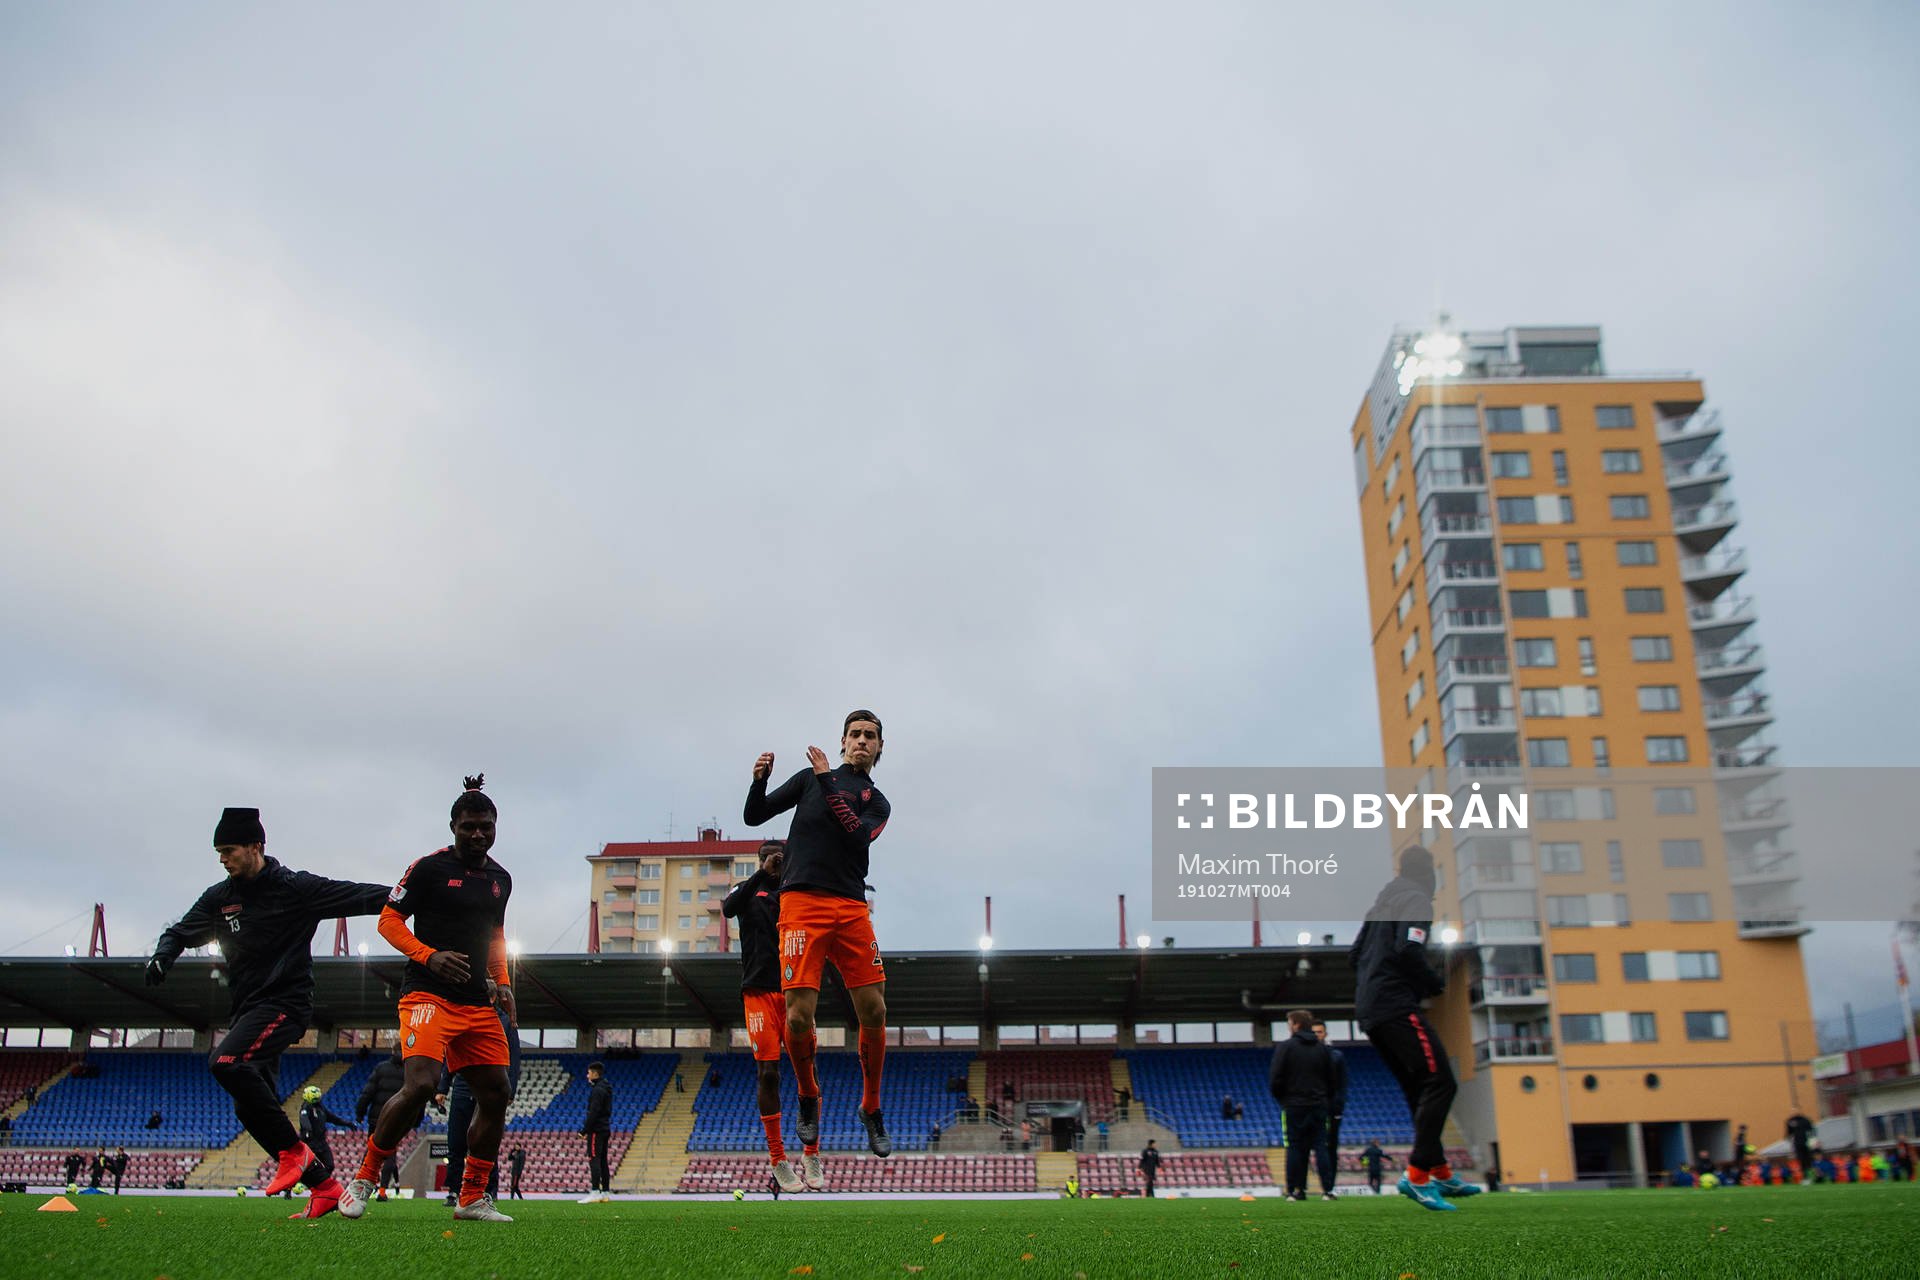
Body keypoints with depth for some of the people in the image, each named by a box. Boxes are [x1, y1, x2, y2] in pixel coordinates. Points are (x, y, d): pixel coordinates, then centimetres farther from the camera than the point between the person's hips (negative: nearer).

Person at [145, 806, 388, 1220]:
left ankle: (293, 1151, -16)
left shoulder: (294, 887, -8)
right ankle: (323, 1185, 12)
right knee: (251, 1109, 4)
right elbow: (181, 932, 19)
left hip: (285, 1003, -8)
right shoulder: (220, 897, 10)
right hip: (247, 1009, 8)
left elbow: (359, 896, -12)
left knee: (226, 1062, -29)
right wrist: (163, 954, -4)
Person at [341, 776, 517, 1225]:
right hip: (429, 996, -7)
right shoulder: (428, 868, -3)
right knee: (420, 1085, -24)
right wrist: (429, 955, -19)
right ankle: (364, 1178, -3)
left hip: (478, 1004, 7)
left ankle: (473, 1198, 14)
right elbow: (389, 920, -3)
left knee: (496, 1094, 2)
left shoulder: (500, 879, 16)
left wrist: (502, 983, 14)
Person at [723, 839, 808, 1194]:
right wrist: (763, 874, -25)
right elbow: (729, 908, -13)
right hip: (759, 992, -1)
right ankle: (778, 1160, 4)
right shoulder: (747, 889, 10)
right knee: (768, 1074, -4)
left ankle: (811, 1154, 9)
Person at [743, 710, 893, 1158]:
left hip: (852, 908, 2)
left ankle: (871, 1108, 15)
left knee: (874, 1011, -5)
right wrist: (760, 780, -7)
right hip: (802, 902, -2)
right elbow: (755, 816, 12)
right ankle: (808, 1098, 15)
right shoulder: (809, 777, 15)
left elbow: (857, 836, -6)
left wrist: (827, 781, -10)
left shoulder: (877, 803, 16)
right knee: (799, 1014, -12)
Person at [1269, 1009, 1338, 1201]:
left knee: (1295, 1148, 2)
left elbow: (1274, 1079, -8)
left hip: (1294, 1106, -3)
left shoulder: (1284, 1047, -6)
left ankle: (1296, 1190, 0)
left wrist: (1282, 1100, 7)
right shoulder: (1323, 1049, 8)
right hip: (1318, 1106, 3)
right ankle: (1327, 1190, -3)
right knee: (1321, 1147, 4)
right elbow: (1332, 1079, 10)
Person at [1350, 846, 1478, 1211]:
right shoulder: (1416, 899, -5)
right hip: (1396, 1007, -10)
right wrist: (1439, 985, -5)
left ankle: (1440, 1173, 17)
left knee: (1418, 1089, 15)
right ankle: (1417, 1176, -17)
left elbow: (1354, 952, 24)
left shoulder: (1382, 902, 22)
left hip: (1368, 1012, 10)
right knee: (1439, 1082, -12)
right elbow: (1408, 951, -19)